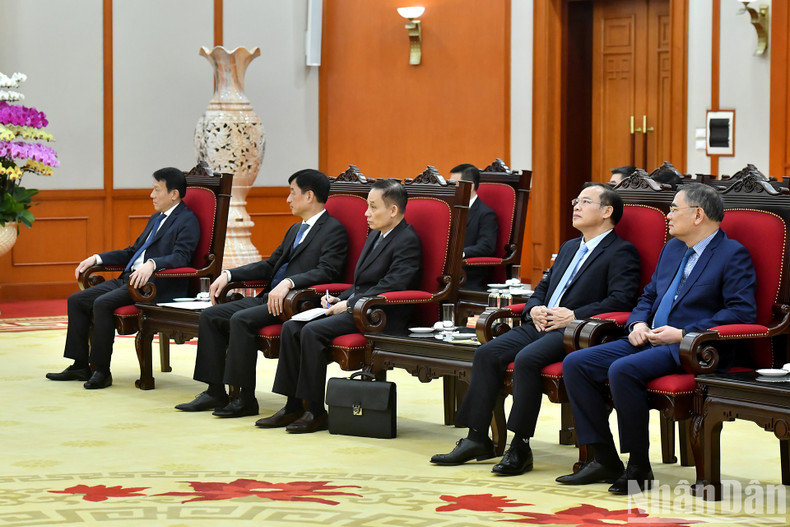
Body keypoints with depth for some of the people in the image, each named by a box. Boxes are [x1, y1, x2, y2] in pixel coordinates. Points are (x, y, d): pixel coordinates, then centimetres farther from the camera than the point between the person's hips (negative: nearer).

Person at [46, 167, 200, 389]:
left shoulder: (187, 221, -6)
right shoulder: (156, 219, 24)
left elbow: (180, 257, -21)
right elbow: (132, 252, 29)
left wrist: (152, 264, -37)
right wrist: (97, 258, 18)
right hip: (128, 279, 10)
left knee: (102, 303, -29)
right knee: (76, 300, 1)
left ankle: (101, 370, -21)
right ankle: (80, 366, 3)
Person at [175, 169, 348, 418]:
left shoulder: (334, 230, -5)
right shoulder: (295, 230, 25)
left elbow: (326, 271, -19)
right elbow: (270, 265, 27)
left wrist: (288, 282, -32)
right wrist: (229, 274, 15)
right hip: (269, 298, 10)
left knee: (242, 319, -29)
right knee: (210, 315, -2)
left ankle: (246, 398, -22)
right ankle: (215, 392, -2)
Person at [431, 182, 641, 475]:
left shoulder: (622, 252, 0)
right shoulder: (569, 248, 28)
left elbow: (622, 300, -13)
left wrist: (575, 316, -19)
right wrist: (534, 308, 6)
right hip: (542, 324, 8)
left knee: (526, 359, -32)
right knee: (487, 354, -11)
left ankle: (520, 448, -27)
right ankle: (477, 439, -9)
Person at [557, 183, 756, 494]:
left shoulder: (733, 255, -5)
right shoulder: (673, 248, 21)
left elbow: (741, 313, -15)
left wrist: (683, 334, -19)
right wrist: (638, 323, 4)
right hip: (648, 340, 9)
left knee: (623, 370, -33)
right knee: (575, 363, -7)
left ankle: (639, 466, -20)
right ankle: (605, 459, -5)